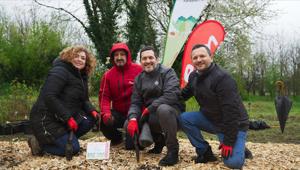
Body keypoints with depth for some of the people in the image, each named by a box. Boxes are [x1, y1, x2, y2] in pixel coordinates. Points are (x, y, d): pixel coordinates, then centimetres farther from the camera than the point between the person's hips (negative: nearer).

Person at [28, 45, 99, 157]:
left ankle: (62, 138, 3)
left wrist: (92, 110, -9)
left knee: (90, 119, -10)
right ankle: (40, 143, 2)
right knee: (72, 149, -16)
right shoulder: (59, 71, -15)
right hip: (45, 119, -9)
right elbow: (49, 97, -26)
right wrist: (68, 118, -28)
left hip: (63, 118, 9)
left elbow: (84, 100, 14)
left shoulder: (81, 77, 12)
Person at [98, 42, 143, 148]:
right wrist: (106, 113, -19)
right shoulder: (108, 75, 2)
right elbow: (104, 96, -1)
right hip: (118, 113, 4)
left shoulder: (139, 70, -10)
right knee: (103, 121, -23)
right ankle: (117, 137, 11)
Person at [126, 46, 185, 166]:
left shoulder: (167, 73, -10)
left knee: (163, 109, -39)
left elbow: (171, 95, -25)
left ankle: (173, 150, -22)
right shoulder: (139, 79, 8)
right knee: (128, 125, -9)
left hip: (172, 111, -6)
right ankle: (159, 140, 13)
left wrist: (149, 108, -25)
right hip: (152, 116, 6)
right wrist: (133, 119, -18)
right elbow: (135, 102, 2)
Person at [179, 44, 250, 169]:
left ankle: (238, 148, 13)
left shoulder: (223, 78, -26)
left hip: (234, 125, -7)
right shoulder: (194, 76, 0)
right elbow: (184, 94, 17)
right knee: (184, 118, -12)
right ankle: (205, 152, 0)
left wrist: (228, 141, -26)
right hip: (211, 119, 7)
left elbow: (231, 111, -28)